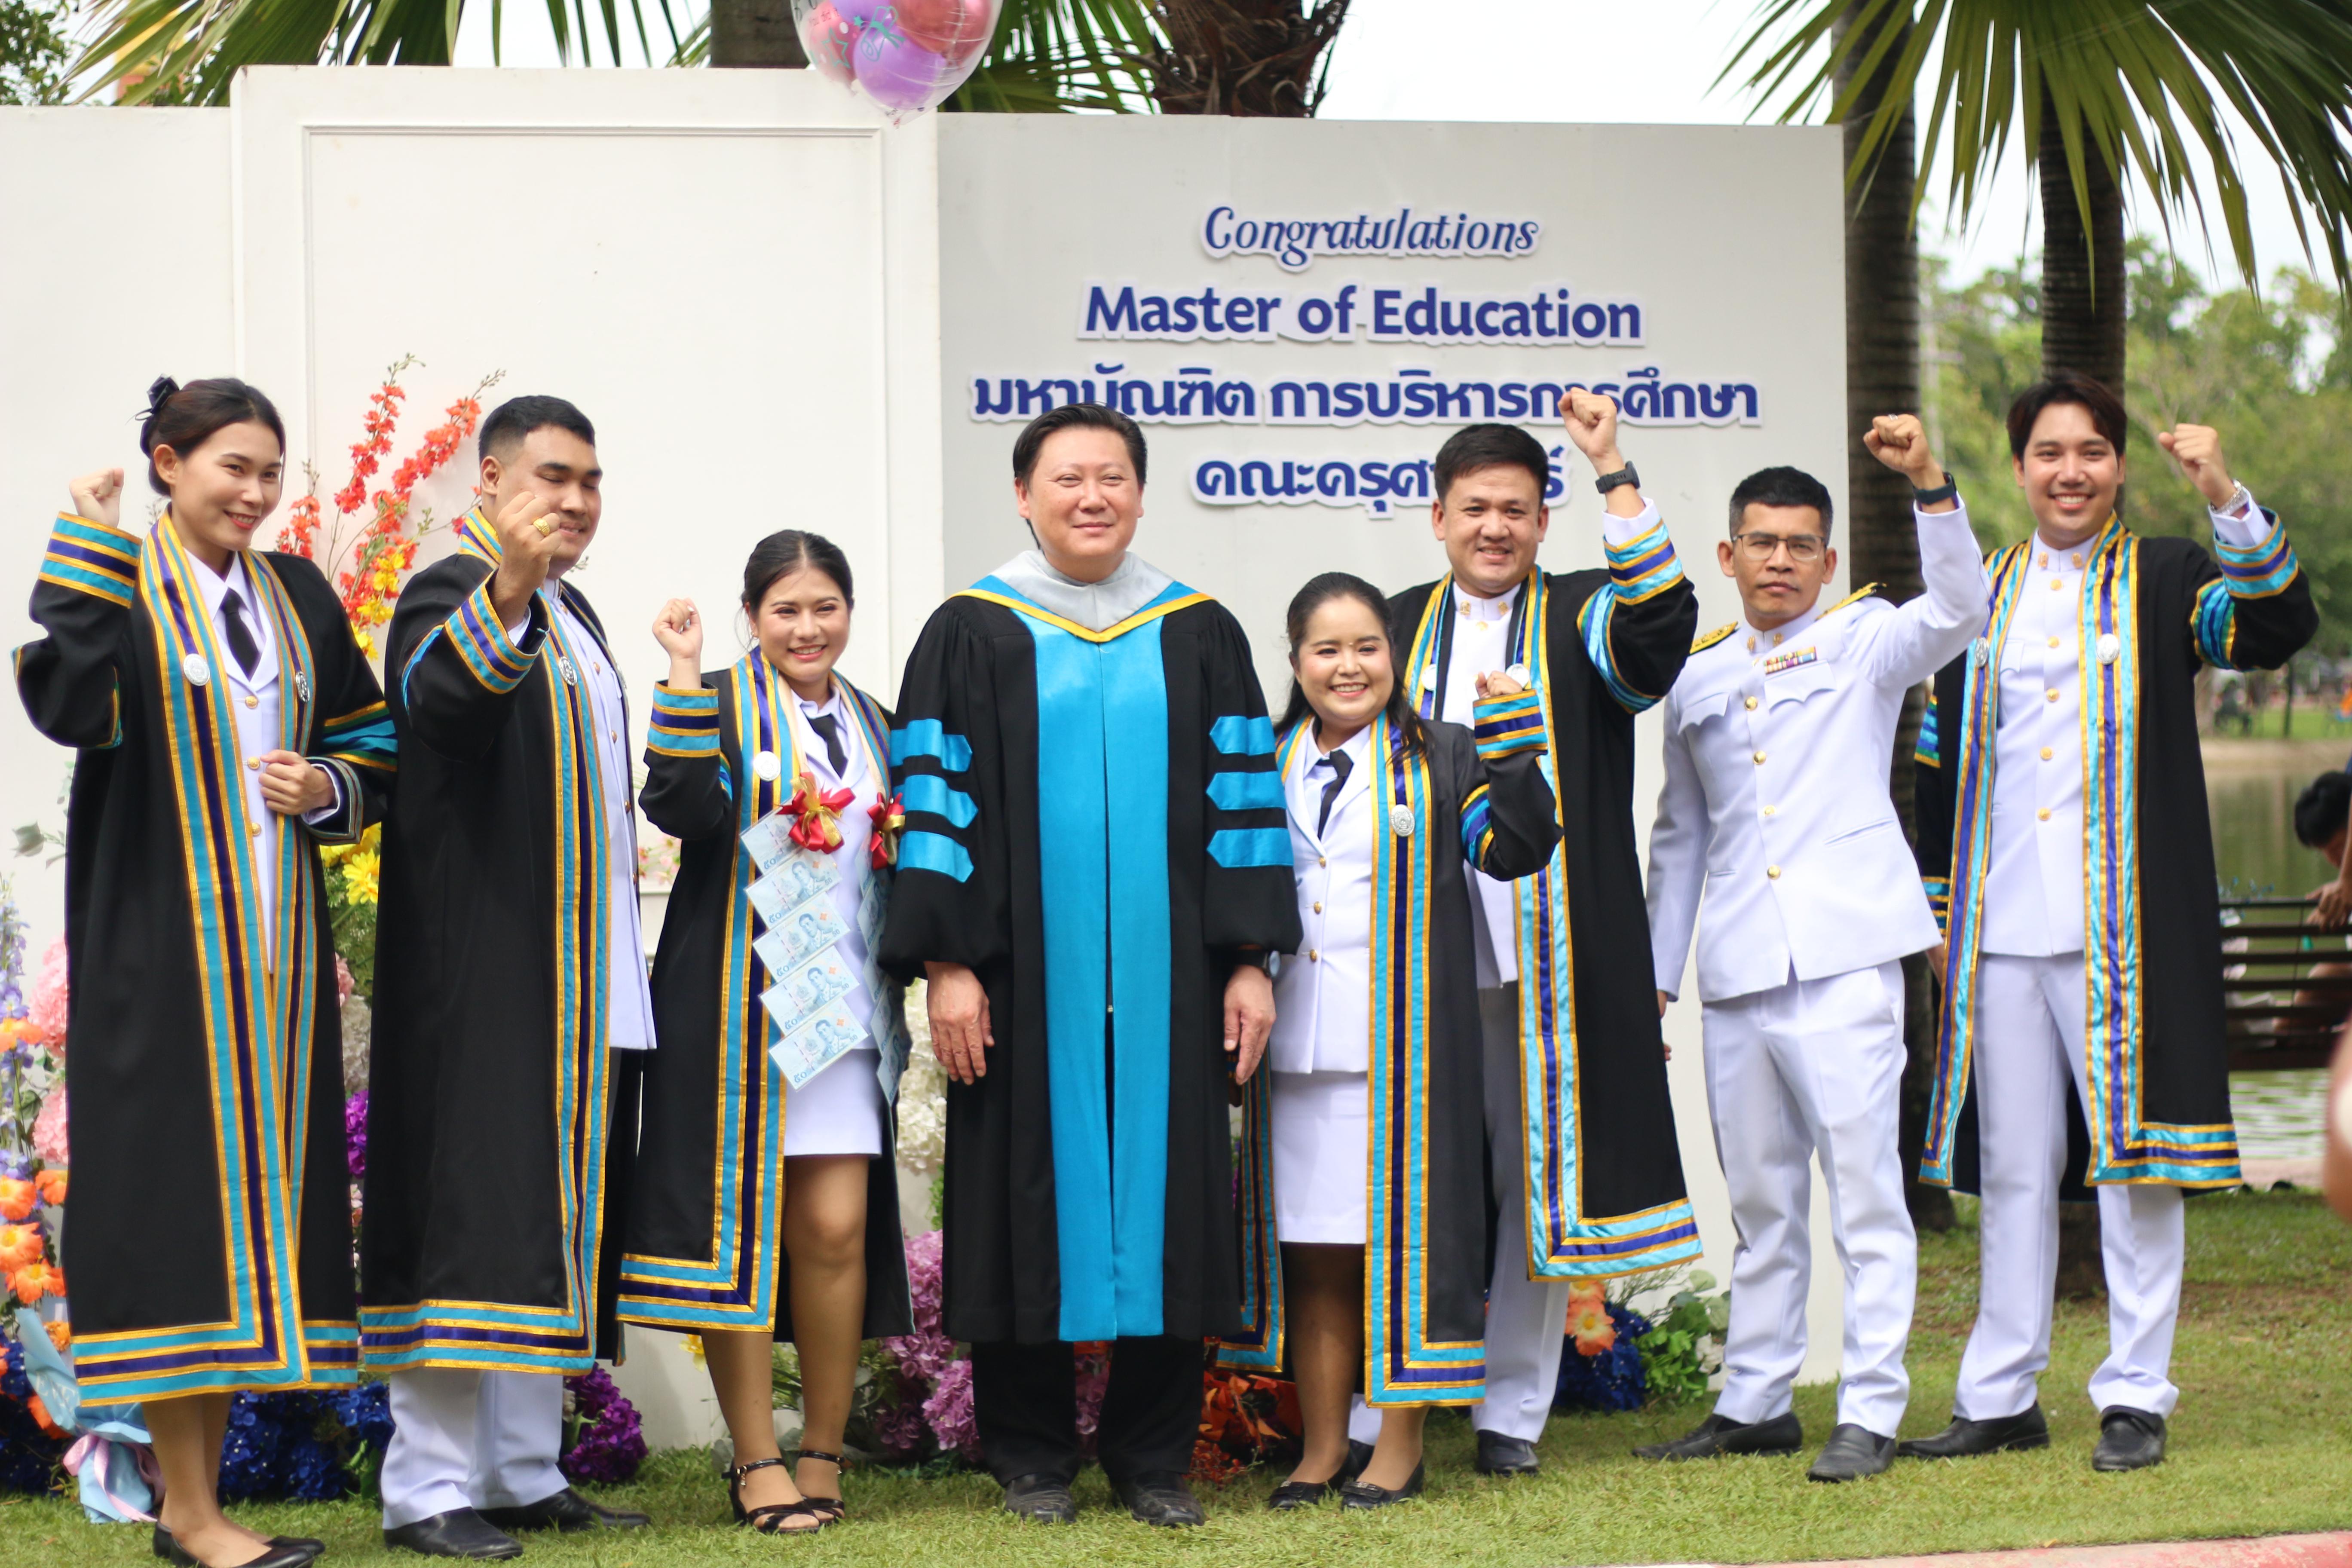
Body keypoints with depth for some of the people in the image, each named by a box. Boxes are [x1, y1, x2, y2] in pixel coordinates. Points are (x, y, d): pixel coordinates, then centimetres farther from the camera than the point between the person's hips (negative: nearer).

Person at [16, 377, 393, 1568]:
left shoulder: (298, 596, 13)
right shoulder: (118, 589, -3)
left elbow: (373, 746, 18)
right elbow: (69, 706, -22)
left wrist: (329, 787, -2)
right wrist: (84, 554, -21)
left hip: (276, 946, 6)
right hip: (162, 942, -6)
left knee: (257, 1188, 5)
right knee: (176, 1190, -7)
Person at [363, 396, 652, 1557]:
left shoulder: (571, 615, 20)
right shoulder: (452, 594, -9)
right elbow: (434, 692, -33)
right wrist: (507, 593, -49)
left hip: (582, 980, 9)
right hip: (482, 968, -9)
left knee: (557, 1219, 10)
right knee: (474, 1209, -11)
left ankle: (524, 1473, 15)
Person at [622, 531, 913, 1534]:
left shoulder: (872, 728, 17)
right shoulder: (719, 704, 1)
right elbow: (684, 810, -18)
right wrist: (686, 678, -21)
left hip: (843, 1003, 4)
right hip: (739, 1001, -4)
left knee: (836, 1227, -3)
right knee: (742, 1222, -3)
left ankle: (824, 1454, 6)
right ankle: (757, 1462, 2)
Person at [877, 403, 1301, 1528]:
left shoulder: (1198, 634, 9)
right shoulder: (972, 634, 3)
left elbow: (1242, 800, 8)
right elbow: (935, 800, -1)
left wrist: (1250, 960, 1)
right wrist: (947, 964, -8)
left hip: (1165, 975, 2)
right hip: (1026, 976, -2)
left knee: (1162, 1193, 2)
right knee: (1032, 1194, 2)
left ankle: (1151, 1456, 10)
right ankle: (1031, 1455, 11)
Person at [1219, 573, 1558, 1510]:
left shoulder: (1437, 759, 5)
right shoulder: (1263, 768, 13)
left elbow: (1514, 849, -6)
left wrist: (1512, 745, -15)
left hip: (1403, 1045, -3)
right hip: (1297, 1046, 3)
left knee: (1402, 1238, -2)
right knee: (1312, 1255, 6)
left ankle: (1400, 1442, 7)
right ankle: (1321, 1450, 13)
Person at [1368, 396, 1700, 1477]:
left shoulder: (1579, 620, 6)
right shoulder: (1394, 630, 15)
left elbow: (1658, 615, -16)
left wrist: (1612, 470, -20)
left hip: (1540, 952, -1)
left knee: (1532, 1171, 2)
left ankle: (1512, 1412, 10)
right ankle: (1375, 1417, 3)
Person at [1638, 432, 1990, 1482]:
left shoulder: (1864, 643, 5)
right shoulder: (1698, 679, 17)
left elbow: (1960, 609, -15)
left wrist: (1929, 485, -26)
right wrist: (1656, 971, 21)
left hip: (1846, 954, -4)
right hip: (1737, 971, 5)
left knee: (1863, 1186, -7)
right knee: (1760, 1198, 11)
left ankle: (1870, 1413, -5)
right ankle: (1754, 1403, 19)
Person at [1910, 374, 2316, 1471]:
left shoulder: (2166, 581, 3)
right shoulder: (1982, 595, 14)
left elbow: (2280, 626, -15)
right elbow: (1942, 759, 18)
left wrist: (2228, 499, -26)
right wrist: (1937, 906, 14)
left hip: (2123, 923, -3)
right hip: (2003, 930, 3)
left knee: (2133, 1151, -2)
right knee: (2012, 1165, 8)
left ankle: (2137, 1395, 4)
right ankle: (2000, 1398, 14)